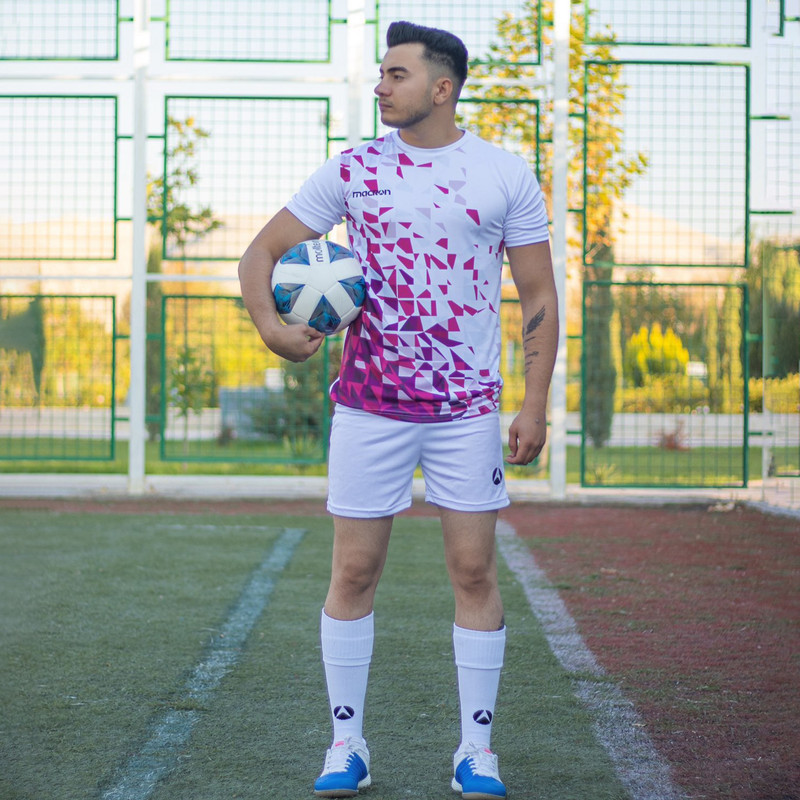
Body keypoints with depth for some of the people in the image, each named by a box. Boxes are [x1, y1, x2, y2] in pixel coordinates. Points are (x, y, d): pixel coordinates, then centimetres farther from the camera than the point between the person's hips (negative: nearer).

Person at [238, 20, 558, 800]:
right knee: (353, 572, 2)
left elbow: (539, 298, 4)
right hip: (368, 405, 1)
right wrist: (269, 323, -15)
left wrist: (535, 404, -3)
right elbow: (262, 250, 6)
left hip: (468, 407, -1)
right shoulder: (351, 171, 3)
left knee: (474, 571, 0)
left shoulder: (505, 176, 1)